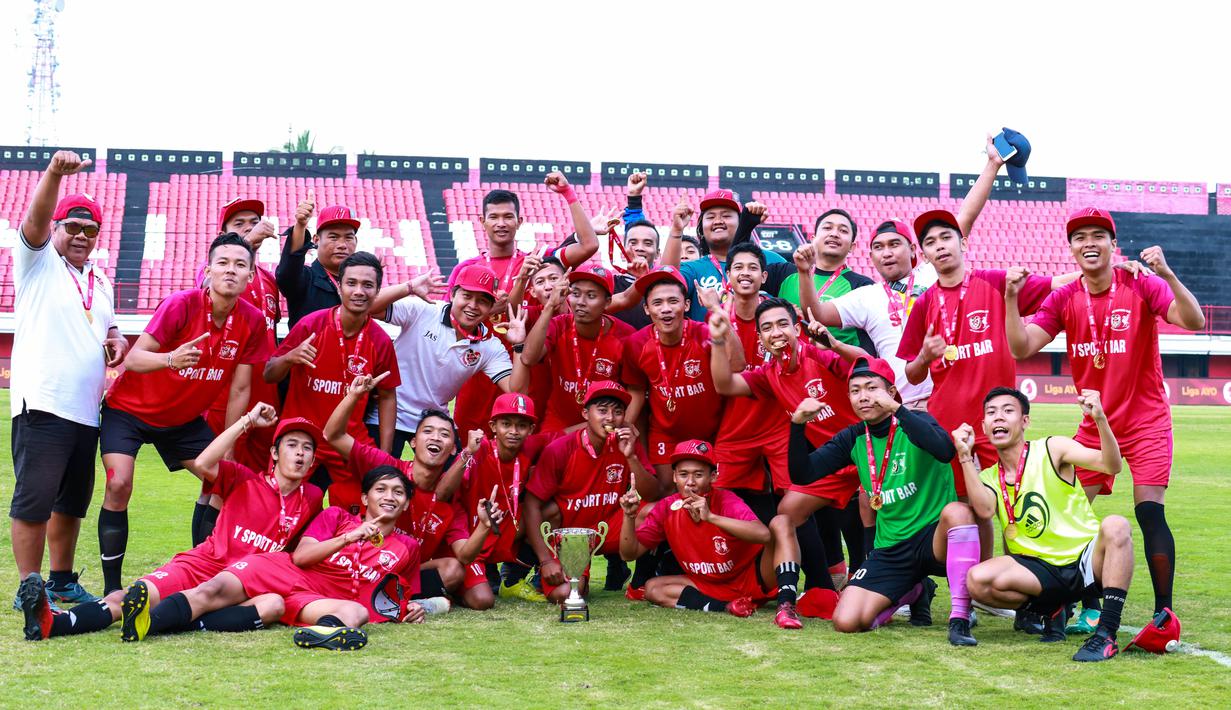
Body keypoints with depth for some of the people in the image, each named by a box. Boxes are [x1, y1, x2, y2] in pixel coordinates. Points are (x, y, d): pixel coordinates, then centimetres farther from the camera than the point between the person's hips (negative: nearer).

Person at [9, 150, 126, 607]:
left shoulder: (101, 283, 20)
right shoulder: (38, 262, 2)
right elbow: (36, 220, -16)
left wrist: (116, 341, 7)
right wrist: (54, 172, -33)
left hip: (87, 410, 7)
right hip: (41, 404, -7)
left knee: (72, 502, 13)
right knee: (35, 499, -8)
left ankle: (62, 582, 24)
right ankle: (29, 588, -1)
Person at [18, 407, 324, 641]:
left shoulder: (312, 498, 10)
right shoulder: (245, 481, 5)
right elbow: (202, 464, -13)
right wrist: (248, 421, -11)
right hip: (201, 563, 0)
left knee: (274, 605, -37)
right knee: (125, 598, -26)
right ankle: (49, 623, -51)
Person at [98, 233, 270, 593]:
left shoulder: (252, 322, -13)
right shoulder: (181, 304, -25)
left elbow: (239, 390, -7)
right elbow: (133, 358, -28)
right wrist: (170, 359, -49)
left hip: (184, 419, 5)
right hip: (130, 408, -4)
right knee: (119, 485, -19)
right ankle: (112, 588, -10)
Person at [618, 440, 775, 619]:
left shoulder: (726, 500, -20)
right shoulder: (666, 509, -7)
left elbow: (763, 534, -40)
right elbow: (629, 554, -3)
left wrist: (710, 517, -43)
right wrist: (629, 516, -21)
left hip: (752, 579, -5)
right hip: (708, 585, 5)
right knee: (652, 588, -17)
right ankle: (728, 607, -21)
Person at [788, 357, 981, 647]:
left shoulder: (914, 423, -8)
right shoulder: (853, 438, 6)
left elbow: (945, 451, -32)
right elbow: (802, 474, 0)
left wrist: (897, 409, -35)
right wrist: (798, 424, -13)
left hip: (934, 537, -5)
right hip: (890, 549, 5)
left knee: (957, 511, -39)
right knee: (845, 622, -13)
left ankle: (960, 619, -28)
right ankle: (912, 591, 19)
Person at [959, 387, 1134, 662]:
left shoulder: (1052, 449, -3)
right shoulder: (988, 477, 6)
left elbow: (1111, 465, -16)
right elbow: (985, 510, -18)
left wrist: (1100, 419, -33)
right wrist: (965, 456, -17)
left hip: (1087, 560, -2)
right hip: (1040, 570, 2)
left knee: (1115, 526, -34)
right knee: (977, 580, -26)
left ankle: (1106, 634, -33)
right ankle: (1050, 609, 2)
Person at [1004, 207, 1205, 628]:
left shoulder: (1142, 286, -10)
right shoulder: (1064, 299, -1)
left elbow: (1193, 322, -24)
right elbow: (1021, 348, -8)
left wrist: (1166, 275, -38)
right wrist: (1011, 298, -20)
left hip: (1146, 421, -4)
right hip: (1094, 425, 4)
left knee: (1149, 511, -13)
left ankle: (1164, 614, -4)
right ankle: (1091, 609, 14)